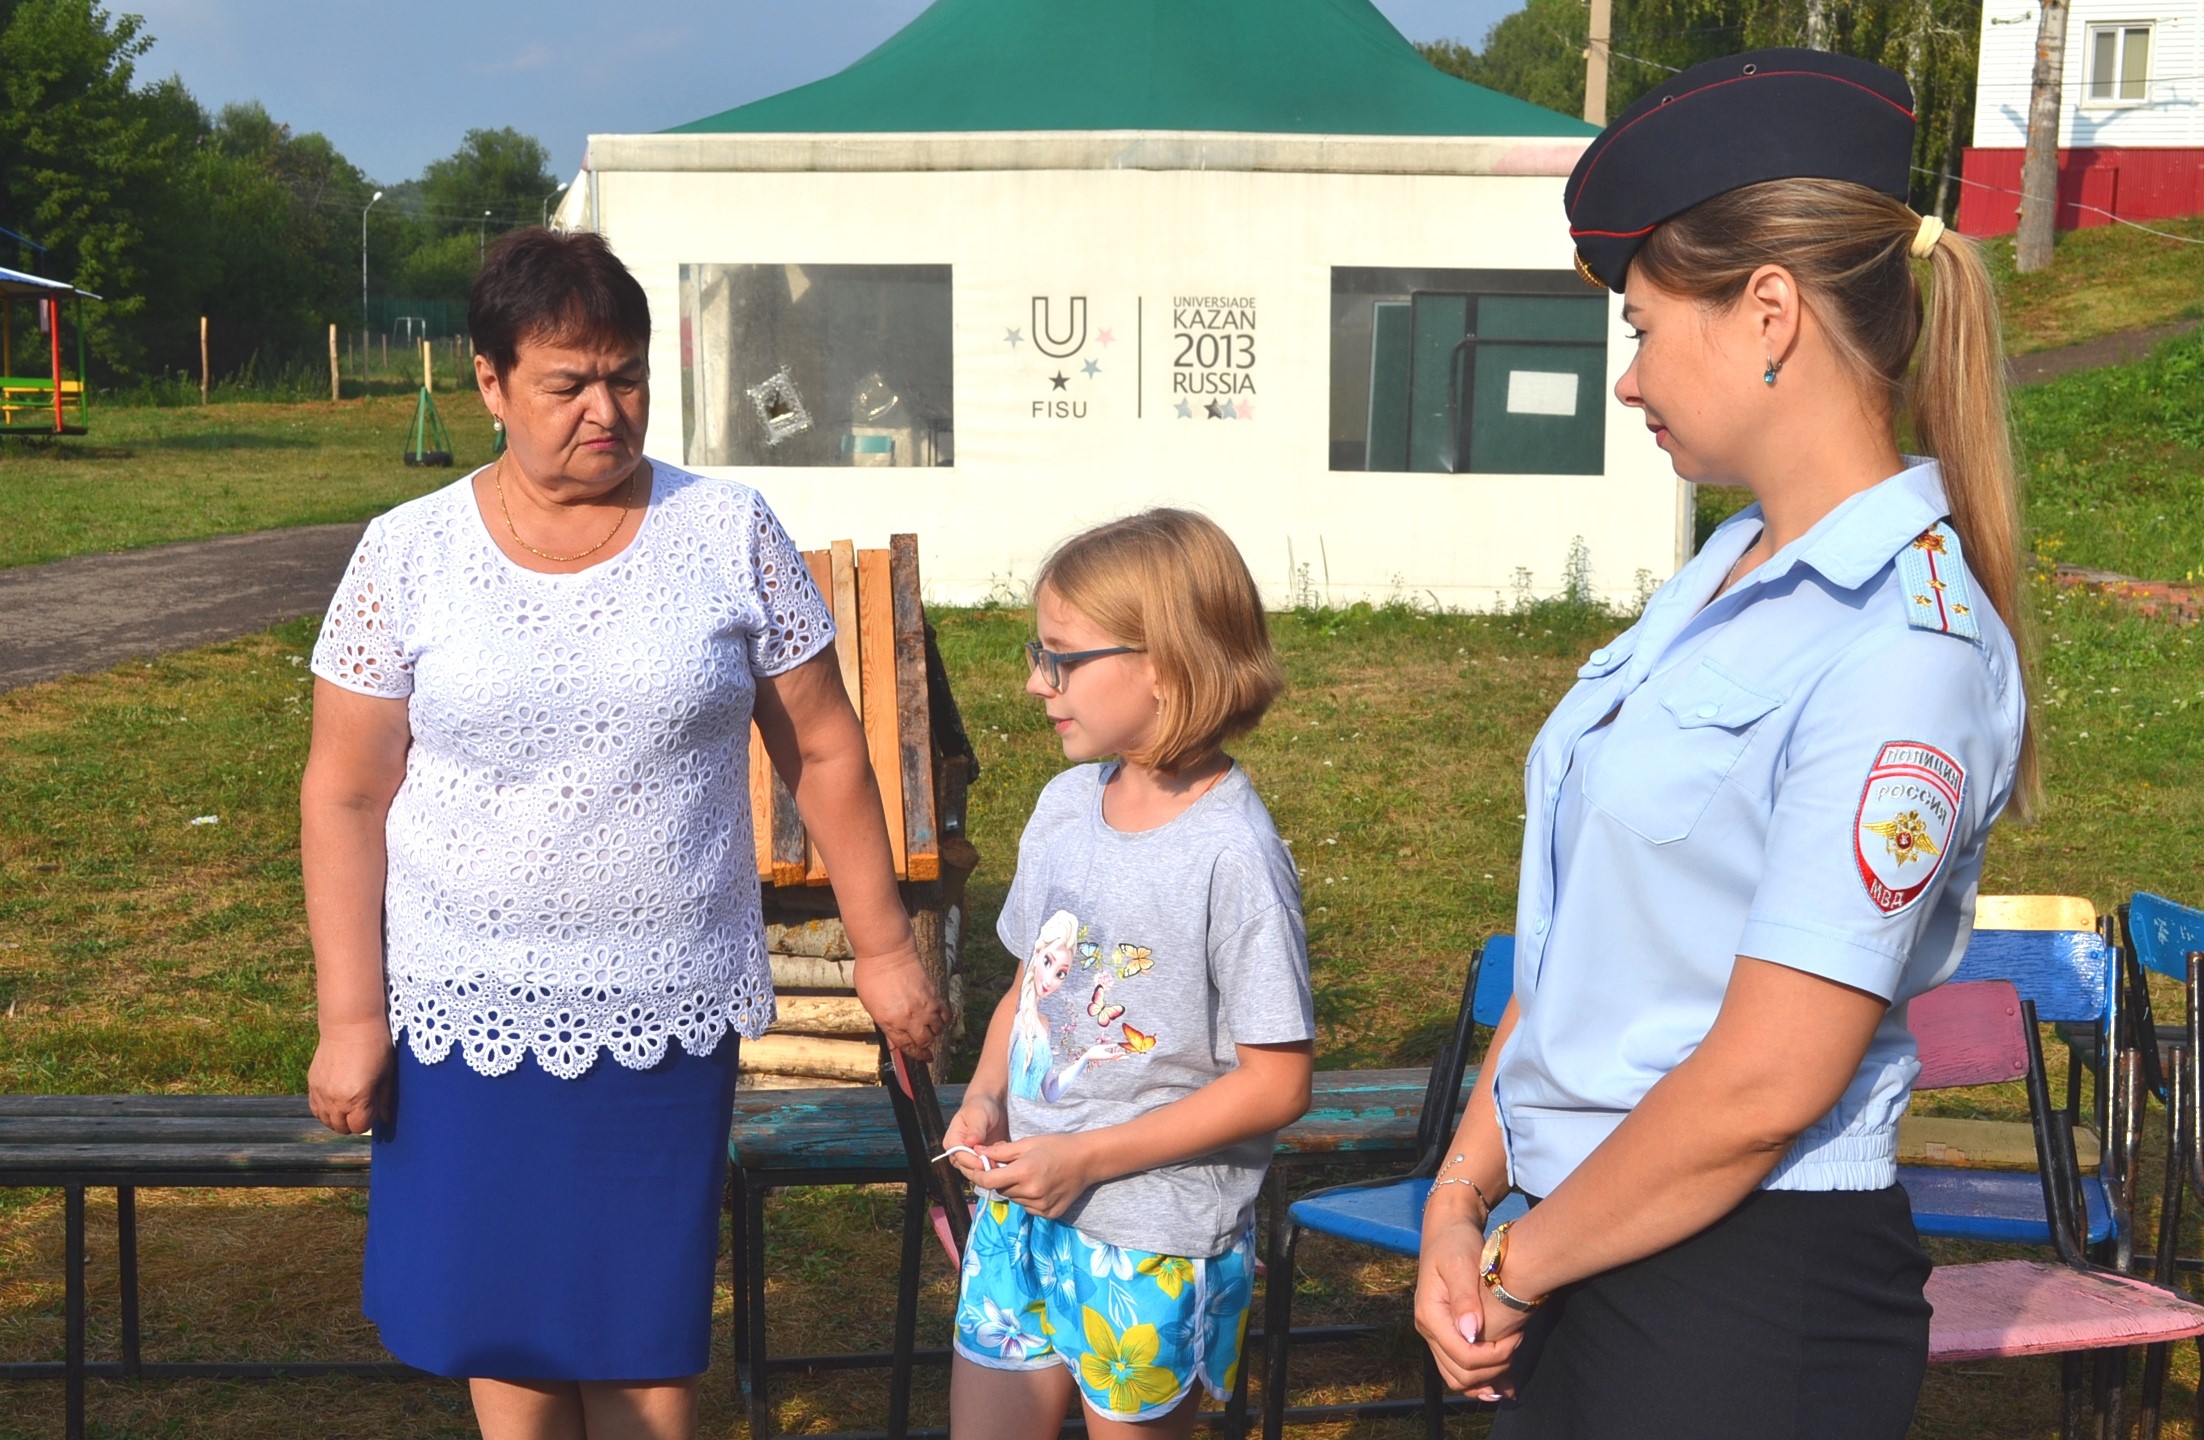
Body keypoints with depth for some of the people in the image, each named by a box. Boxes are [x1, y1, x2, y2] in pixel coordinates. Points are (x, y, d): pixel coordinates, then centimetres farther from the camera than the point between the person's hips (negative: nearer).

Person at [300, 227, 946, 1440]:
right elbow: (345, 795, 0)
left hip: (668, 1017, 0)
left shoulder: (728, 533, -2)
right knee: (507, 1338, 9)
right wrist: (349, 1014, -4)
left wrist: (882, 945, 4)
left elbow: (822, 751, 3)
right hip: (470, 1019, 0)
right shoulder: (407, 554, -3)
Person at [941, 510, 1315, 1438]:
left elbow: (1276, 1084, -17)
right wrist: (985, 1097, -3)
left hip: (1157, 1245, -6)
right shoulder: (1065, 804, 3)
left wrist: (1087, 1157, -19)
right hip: (1021, 1208, 6)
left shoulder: (1233, 855, -19)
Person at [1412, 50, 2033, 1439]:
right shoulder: (1724, 577, 8)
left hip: (1749, 1293, -7)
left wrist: (1516, 1265, -9)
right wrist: (1463, 1195, 1)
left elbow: (1762, 1087, -21)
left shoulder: (1901, 647, -19)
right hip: (1586, 1250, 7)